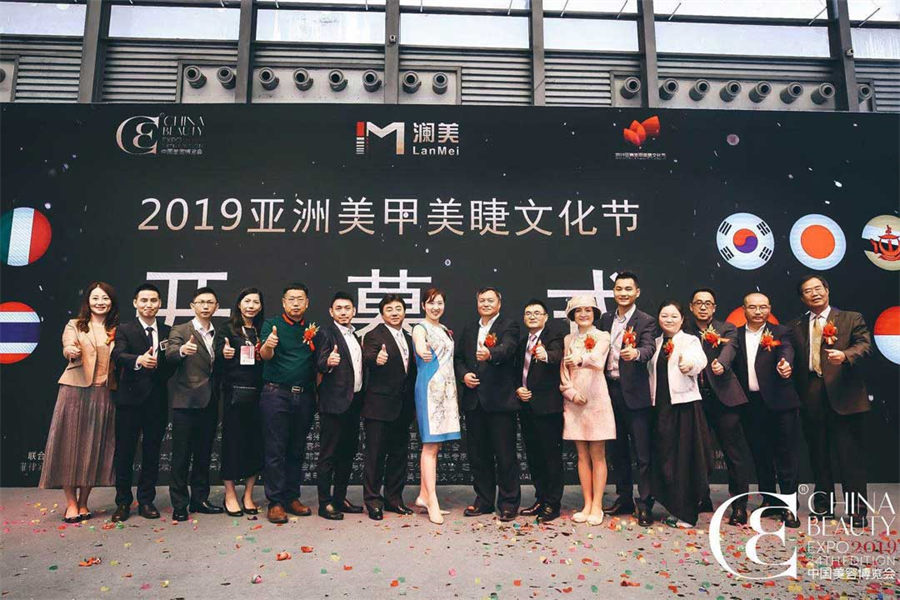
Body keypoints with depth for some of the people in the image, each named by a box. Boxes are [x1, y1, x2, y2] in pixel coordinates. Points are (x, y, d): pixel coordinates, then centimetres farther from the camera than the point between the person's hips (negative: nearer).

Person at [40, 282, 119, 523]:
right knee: (70, 443, -1)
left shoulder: (117, 330, 11)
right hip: (75, 390, -2)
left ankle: (83, 503, 16)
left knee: (94, 445, 5)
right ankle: (71, 503, 9)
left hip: (103, 392, 2)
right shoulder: (74, 325, 5)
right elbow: (68, 349, -12)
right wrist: (72, 352, -34)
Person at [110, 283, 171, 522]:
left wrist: (159, 368, -11)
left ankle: (146, 500, 20)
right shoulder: (124, 330, 2)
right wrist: (139, 360, -36)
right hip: (130, 399, -2)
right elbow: (118, 355, -17)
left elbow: (172, 365, 10)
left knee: (152, 452, 9)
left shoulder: (167, 332, 11)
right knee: (124, 452, 4)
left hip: (157, 401, 2)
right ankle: (123, 502, 18)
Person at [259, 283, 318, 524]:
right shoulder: (272, 325, 0)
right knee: (275, 450, -2)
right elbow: (265, 356, -16)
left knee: (297, 450, 10)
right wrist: (267, 345, -38)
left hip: (305, 396, 4)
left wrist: (315, 388, 2)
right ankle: (275, 502, 5)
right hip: (276, 394, -4)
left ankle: (292, 497, 20)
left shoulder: (312, 329, 11)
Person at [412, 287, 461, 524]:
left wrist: (454, 391, 16)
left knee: (434, 445, 11)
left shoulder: (445, 330, 18)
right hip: (429, 389, -8)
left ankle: (424, 495, 19)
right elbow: (420, 347, -30)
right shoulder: (420, 328, -6)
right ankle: (432, 503, -5)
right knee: (430, 446, -7)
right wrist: (423, 352, -53)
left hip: (447, 389, 8)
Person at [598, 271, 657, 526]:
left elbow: (649, 348, -22)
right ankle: (624, 498, 27)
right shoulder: (605, 320, 12)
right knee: (618, 450, 15)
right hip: (611, 391, 6)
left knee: (642, 453, 0)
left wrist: (635, 353, -43)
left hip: (635, 393, -6)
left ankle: (644, 505, 9)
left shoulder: (646, 321, -6)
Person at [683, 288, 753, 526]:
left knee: (735, 453, -2)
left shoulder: (727, 328, 7)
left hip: (723, 397, -2)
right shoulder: (684, 330, 12)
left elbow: (729, 349, -12)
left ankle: (739, 506, 8)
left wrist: (721, 364, -32)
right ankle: (702, 500, 26)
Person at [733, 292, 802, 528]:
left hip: (780, 402, -2)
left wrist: (785, 364, -38)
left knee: (786, 453, 1)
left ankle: (788, 504, 10)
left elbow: (786, 351, -17)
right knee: (760, 454, 11)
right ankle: (769, 500, 24)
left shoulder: (780, 332, 3)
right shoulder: (735, 335, 9)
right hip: (751, 404, 3)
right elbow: (733, 367, 4)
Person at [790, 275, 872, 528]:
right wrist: (797, 396, -5)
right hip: (811, 400, 3)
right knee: (818, 455, 12)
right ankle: (823, 505, 23)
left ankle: (857, 510, 9)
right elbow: (793, 359, 6)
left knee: (851, 456, -1)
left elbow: (864, 345, -9)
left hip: (844, 396, -3)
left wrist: (845, 355, -28)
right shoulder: (796, 326, 12)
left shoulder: (852, 318, 6)